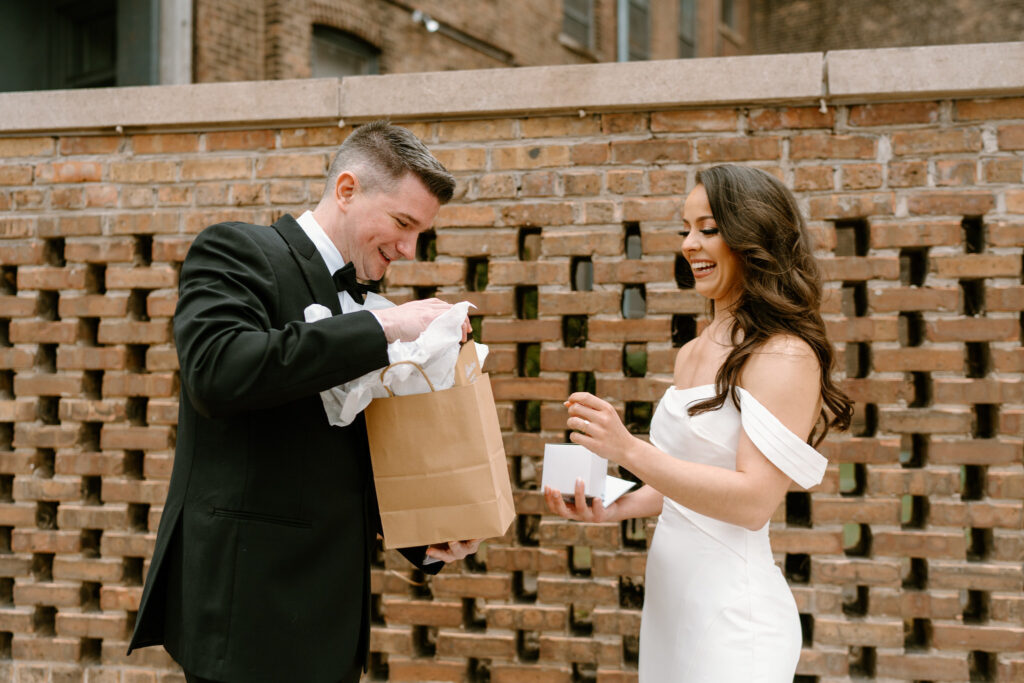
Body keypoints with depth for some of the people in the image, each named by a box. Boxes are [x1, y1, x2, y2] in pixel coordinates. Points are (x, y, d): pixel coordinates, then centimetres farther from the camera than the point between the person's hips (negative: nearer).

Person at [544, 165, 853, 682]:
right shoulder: (691, 354, 11)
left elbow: (755, 501, -21)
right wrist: (618, 508, 2)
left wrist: (630, 451, -25)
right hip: (668, 594, 8)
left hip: (730, 607, -7)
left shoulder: (785, 355, -13)